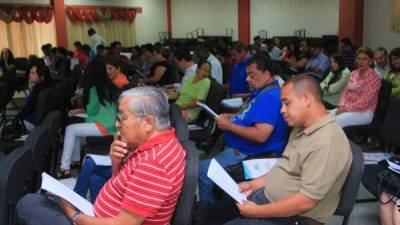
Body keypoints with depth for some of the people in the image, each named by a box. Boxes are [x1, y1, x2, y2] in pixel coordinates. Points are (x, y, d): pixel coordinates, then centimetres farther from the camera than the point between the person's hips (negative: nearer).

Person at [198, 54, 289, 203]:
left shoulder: (270, 97, -21)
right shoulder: (262, 92, 12)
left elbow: (260, 135, -31)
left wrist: (229, 126, -20)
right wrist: (232, 117, 7)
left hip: (248, 154, -11)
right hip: (236, 147, 11)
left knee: (203, 170, -18)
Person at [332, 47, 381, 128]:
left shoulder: (373, 77, -12)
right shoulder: (354, 73, 11)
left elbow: (364, 102, -18)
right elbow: (346, 92, 11)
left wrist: (346, 109, -16)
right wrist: (341, 106, -7)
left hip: (364, 112, -7)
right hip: (347, 108, 7)